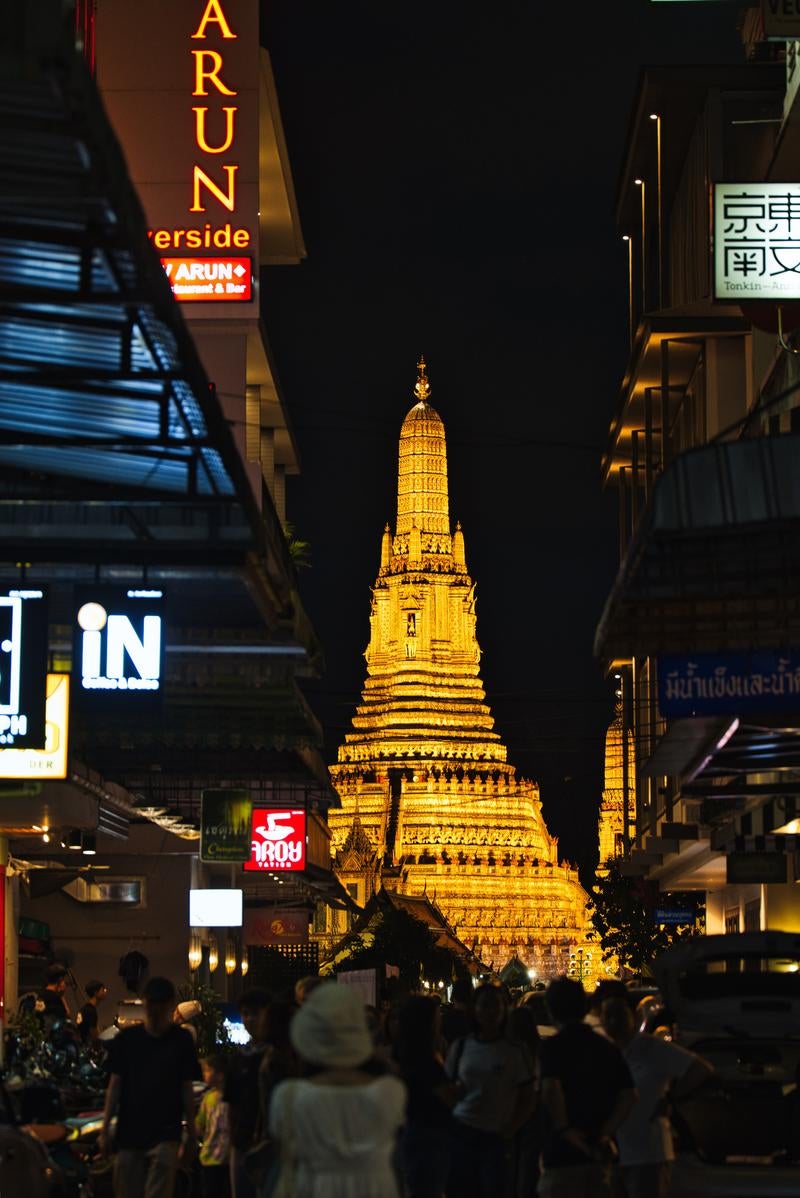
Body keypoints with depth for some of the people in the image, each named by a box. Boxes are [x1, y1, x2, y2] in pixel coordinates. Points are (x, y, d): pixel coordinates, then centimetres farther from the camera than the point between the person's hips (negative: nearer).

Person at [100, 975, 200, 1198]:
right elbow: (114, 1086, 8)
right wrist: (105, 1130, 3)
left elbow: (187, 1089, 7)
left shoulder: (181, 1041, 4)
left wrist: (191, 1134, 5)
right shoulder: (126, 1038, 7)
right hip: (129, 1133, 2)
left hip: (165, 1135, -2)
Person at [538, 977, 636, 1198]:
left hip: (563, 1154, -6)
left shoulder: (553, 1046, -8)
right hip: (598, 1155, 6)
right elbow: (629, 1095, 4)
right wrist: (606, 1132, 1)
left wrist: (564, 1130, -13)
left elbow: (551, 1090, -24)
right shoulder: (608, 1047, 11)